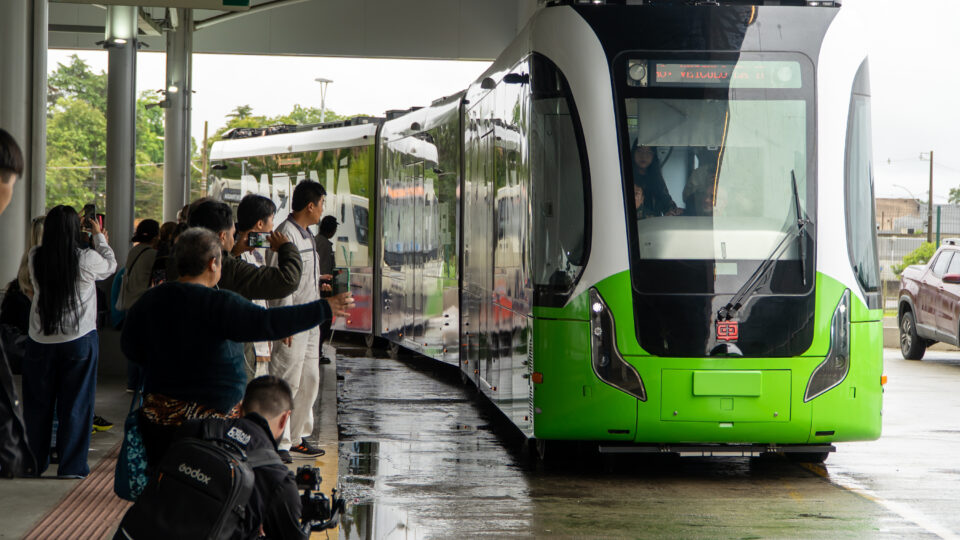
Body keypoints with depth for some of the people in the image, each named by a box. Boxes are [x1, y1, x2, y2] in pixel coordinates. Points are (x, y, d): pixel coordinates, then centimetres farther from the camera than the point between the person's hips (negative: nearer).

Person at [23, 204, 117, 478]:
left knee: (38, 404, 13)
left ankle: (34, 463, 22)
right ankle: (71, 466, 9)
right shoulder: (87, 259, -15)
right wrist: (99, 236, 21)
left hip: (40, 341, 3)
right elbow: (110, 265, 6)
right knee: (75, 404, 6)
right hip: (79, 340, -3)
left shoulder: (36, 258, -8)